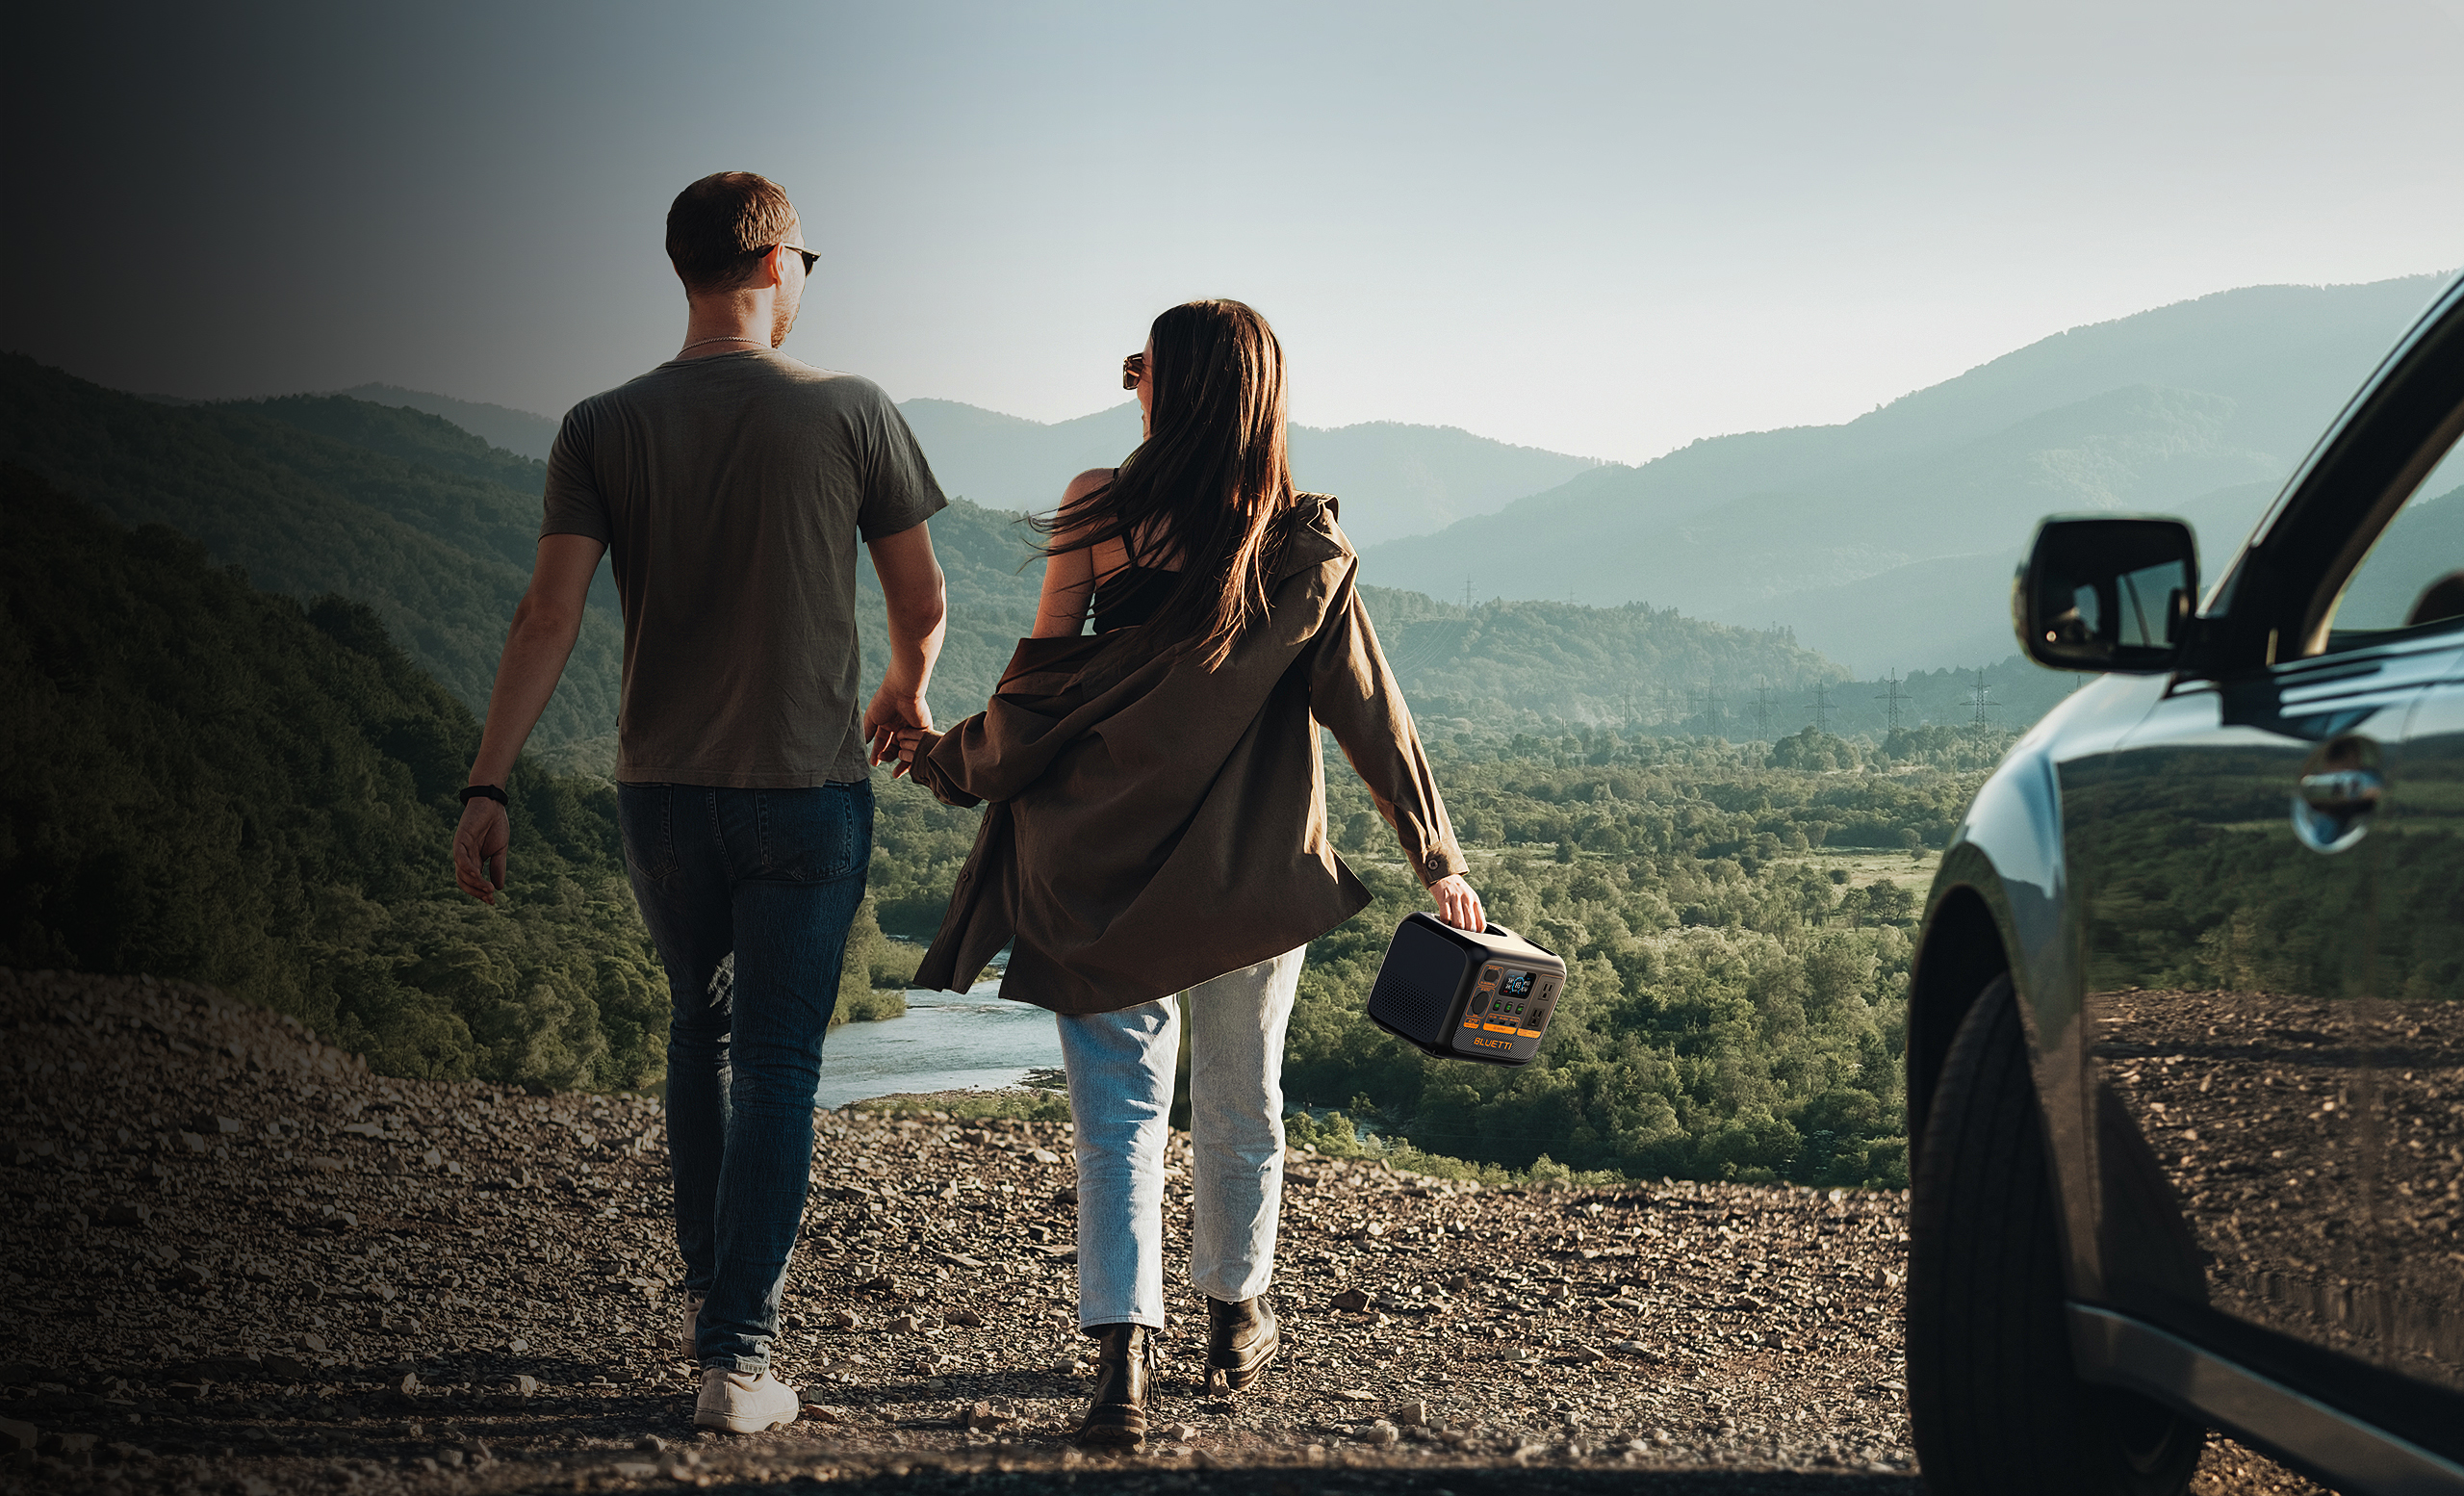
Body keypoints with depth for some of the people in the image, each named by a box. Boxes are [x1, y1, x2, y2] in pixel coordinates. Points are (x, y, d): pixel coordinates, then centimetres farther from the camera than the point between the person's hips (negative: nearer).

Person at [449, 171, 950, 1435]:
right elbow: (920, 602, 1)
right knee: (777, 1062, 3)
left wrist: (487, 787, -8)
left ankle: (708, 1286, 34)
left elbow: (549, 617, -10)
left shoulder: (602, 429, -3)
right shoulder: (851, 414, -6)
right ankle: (737, 1354, -2)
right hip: (809, 791, -3)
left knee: (699, 1025, 25)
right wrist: (906, 694, 23)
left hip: (662, 793, 3)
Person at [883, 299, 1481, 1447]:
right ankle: (1236, 1318, 36)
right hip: (1254, 876, 1)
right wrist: (1437, 859, 5)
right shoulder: (1305, 551, -6)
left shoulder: (1099, 513, -9)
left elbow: (1043, 684, -6)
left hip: (1103, 868, -1)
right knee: (1240, 1103, 19)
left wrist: (945, 760, 11)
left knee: (1118, 1108, 4)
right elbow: (1369, 713, -3)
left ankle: (1122, 1356, -10)